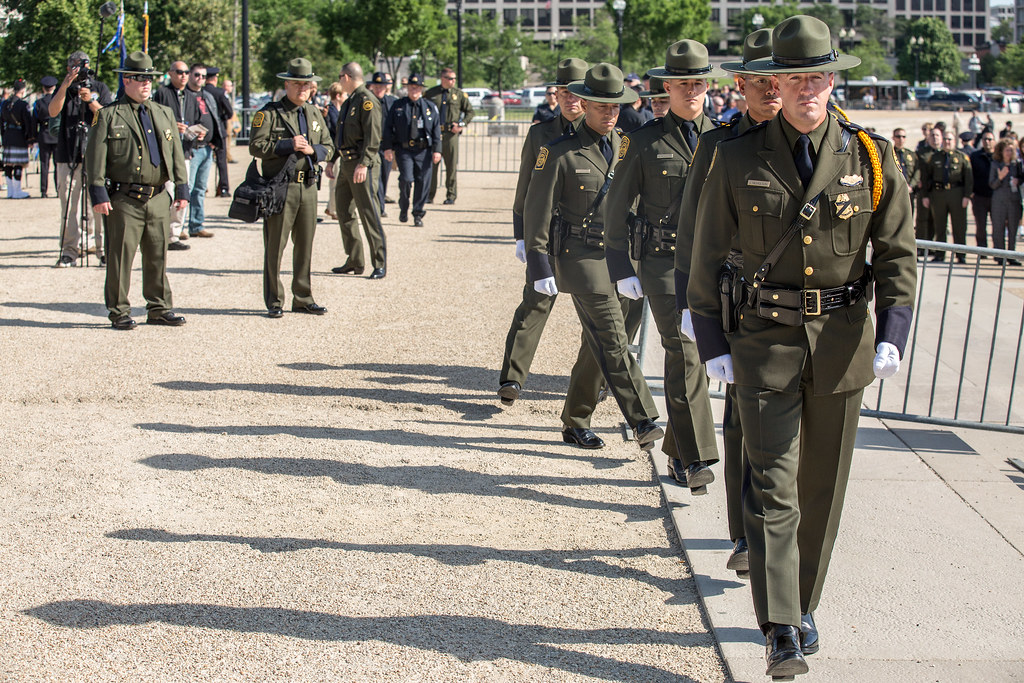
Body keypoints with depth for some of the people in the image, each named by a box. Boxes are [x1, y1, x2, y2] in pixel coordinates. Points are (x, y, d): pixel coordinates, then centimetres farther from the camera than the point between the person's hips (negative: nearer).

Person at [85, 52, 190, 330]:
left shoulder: (164, 114, 15)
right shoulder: (108, 116, 0)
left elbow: (176, 153, 17)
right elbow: (95, 158, -4)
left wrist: (181, 187, 9)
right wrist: (98, 193, -10)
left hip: (158, 199, 5)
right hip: (124, 200, -4)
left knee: (158, 255, 10)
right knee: (120, 256, -2)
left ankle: (159, 308, 20)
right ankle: (119, 312, 7)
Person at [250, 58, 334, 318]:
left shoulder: (314, 114, 16)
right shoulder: (269, 113, -3)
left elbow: (328, 147, 17)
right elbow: (256, 146, -10)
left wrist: (312, 150, -5)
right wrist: (288, 145, -16)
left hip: (308, 186, 5)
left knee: (305, 244, 9)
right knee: (275, 245, -2)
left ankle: (303, 299, 18)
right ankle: (274, 301, 5)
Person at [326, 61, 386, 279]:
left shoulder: (367, 101, -11)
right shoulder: (348, 103, 18)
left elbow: (373, 137, -18)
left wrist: (363, 164, -25)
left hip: (360, 165, -10)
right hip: (345, 163, 10)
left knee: (368, 213, -7)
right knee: (344, 212, 12)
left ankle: (380, 264, -2)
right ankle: (354, 262, 20)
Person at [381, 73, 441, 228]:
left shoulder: (430, 107, 10)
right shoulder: (397, 106, 7)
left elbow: (436, 129, 8)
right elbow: (388, 128, 7)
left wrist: (437, 150, -1)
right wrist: (387, 148, -2)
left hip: (424, 151, 1)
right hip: (403, 150, -1)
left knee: (422, 182, -1)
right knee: (406, 179, -14)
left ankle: (418, 214, 12)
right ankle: (403, 208, 9)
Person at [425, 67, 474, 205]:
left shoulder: (459, 94, 6)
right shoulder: (430, 94, 5)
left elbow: (470, 112, 12)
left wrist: (461, 124, -2)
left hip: (451, 135, 0)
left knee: (452, 166, 1)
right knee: (431, 165, 1)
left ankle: (451, 196, 9)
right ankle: (429, 196, 9)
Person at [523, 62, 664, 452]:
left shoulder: (625, 146, 10)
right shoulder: (560, 152, -7)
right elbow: (536, 211, -5)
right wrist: (539, 264, -9)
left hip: (617, 256, 6)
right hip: (581, 257, -6)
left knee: (598, 345, 11)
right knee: (613, 344, -12)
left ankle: (575, 423, 23)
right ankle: (643, 423, -14)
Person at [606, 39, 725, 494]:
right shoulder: (644, 142, 0)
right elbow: (617, 210, 3)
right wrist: (622, 271, -2)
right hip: (663, 263, -3)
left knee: (694, 357, 8)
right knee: (685, 355, -13)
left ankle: (678, 450, 25)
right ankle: (695, 460, -11)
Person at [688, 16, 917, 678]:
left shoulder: (871, 157, 1)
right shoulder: (738, 159, -2)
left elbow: (898, 253, 3)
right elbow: (708, 256, 4)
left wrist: (893, 335, -9)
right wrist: (712, 343, 0)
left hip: (843, 341, 2)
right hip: (766, 340, -2)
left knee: (823, 486, 11)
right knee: (773, 484, -9)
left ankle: (803, 605, 28)